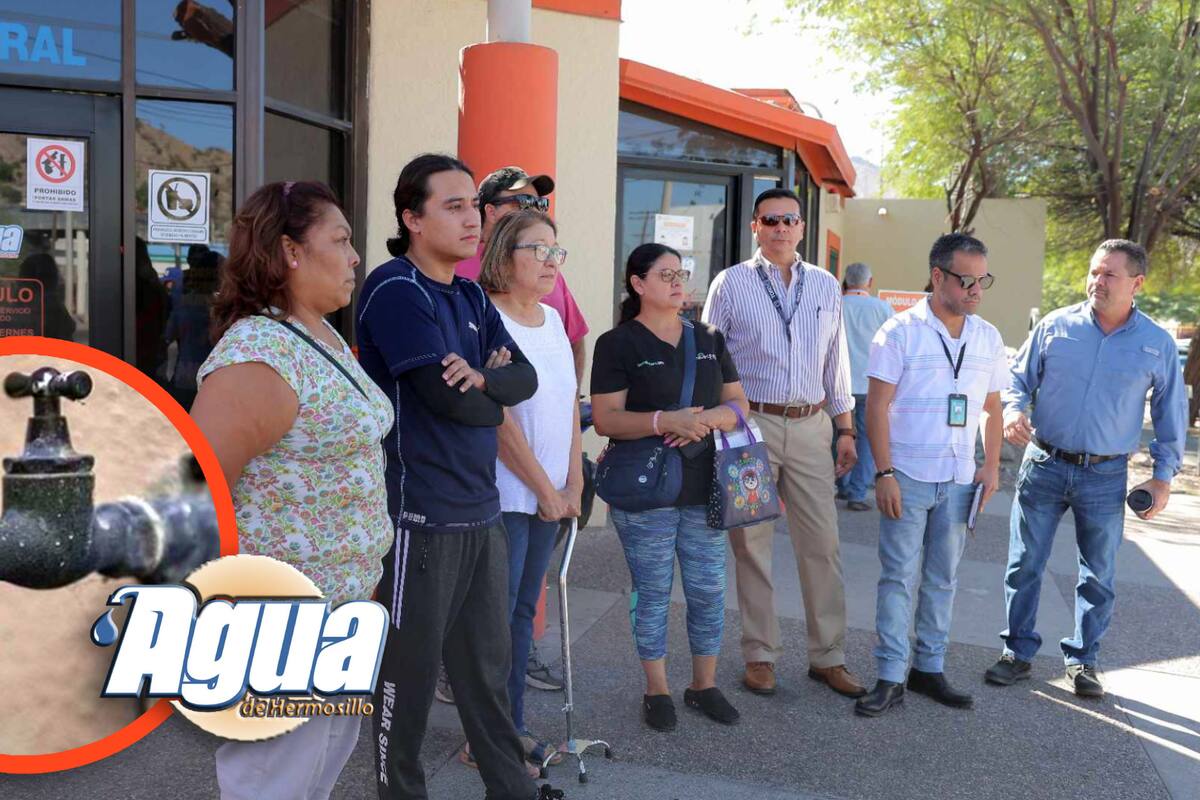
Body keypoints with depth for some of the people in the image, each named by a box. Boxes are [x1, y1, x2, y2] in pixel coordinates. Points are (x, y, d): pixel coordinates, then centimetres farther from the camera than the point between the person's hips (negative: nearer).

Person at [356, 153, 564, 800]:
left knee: (489, 666, 18)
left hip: (481, 510, 8)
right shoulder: (395, 290, -13)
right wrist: (494, 395, 0)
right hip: (421, 515, -8)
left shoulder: (470, 296, 12)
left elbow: (526, 376, 6)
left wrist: (483, 377, -16)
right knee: (408, 673, 8)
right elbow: (450, 398, -21)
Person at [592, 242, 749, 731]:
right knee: (652, 592, 6)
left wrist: (707, 419, -11)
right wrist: (664, 421, -25)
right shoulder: (618, 344, -4)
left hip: (704, 487, 4)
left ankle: (704, 685, 26)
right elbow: (605, 419, -10)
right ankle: (657, 690, 22)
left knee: (709, 590, 9)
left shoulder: (708, 339, 12)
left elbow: (738, 403, 12)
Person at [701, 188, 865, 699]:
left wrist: (846, 429, 13)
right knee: (752, 544, 4)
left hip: (810, 427, 3)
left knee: (821, 543, 4)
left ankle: (828, 656, 17)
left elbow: (836, 361, 15)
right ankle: (760, 655, 17)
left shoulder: (825, 286, 11)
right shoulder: (731, 284, 0)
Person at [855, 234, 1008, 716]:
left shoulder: (988, 338, 8)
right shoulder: (900, 332, -7)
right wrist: (884, 473, -14)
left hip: (960, 479, 5)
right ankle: (891, 676, 8)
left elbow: (992, 409, 15)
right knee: (898, 576, 0)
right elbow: (878, 406, -9)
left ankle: (930, 667, 25)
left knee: (943, 577, 13)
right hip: (907, 476, -4)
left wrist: (991, 467, 5)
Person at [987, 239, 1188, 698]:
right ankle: (1018, 652, 19)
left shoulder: (1157, 344, -1)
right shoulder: (1056, 326, -2)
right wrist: (1012, 410, -15)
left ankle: (1082, 659, 27)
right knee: (1024, 565, 5)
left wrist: (1163, 476, 4)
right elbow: (1018, 379, 7)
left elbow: (1171, 414, 8)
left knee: (1098, 575, 10)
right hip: (1043, 466, 0)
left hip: (1106, 478, 0)